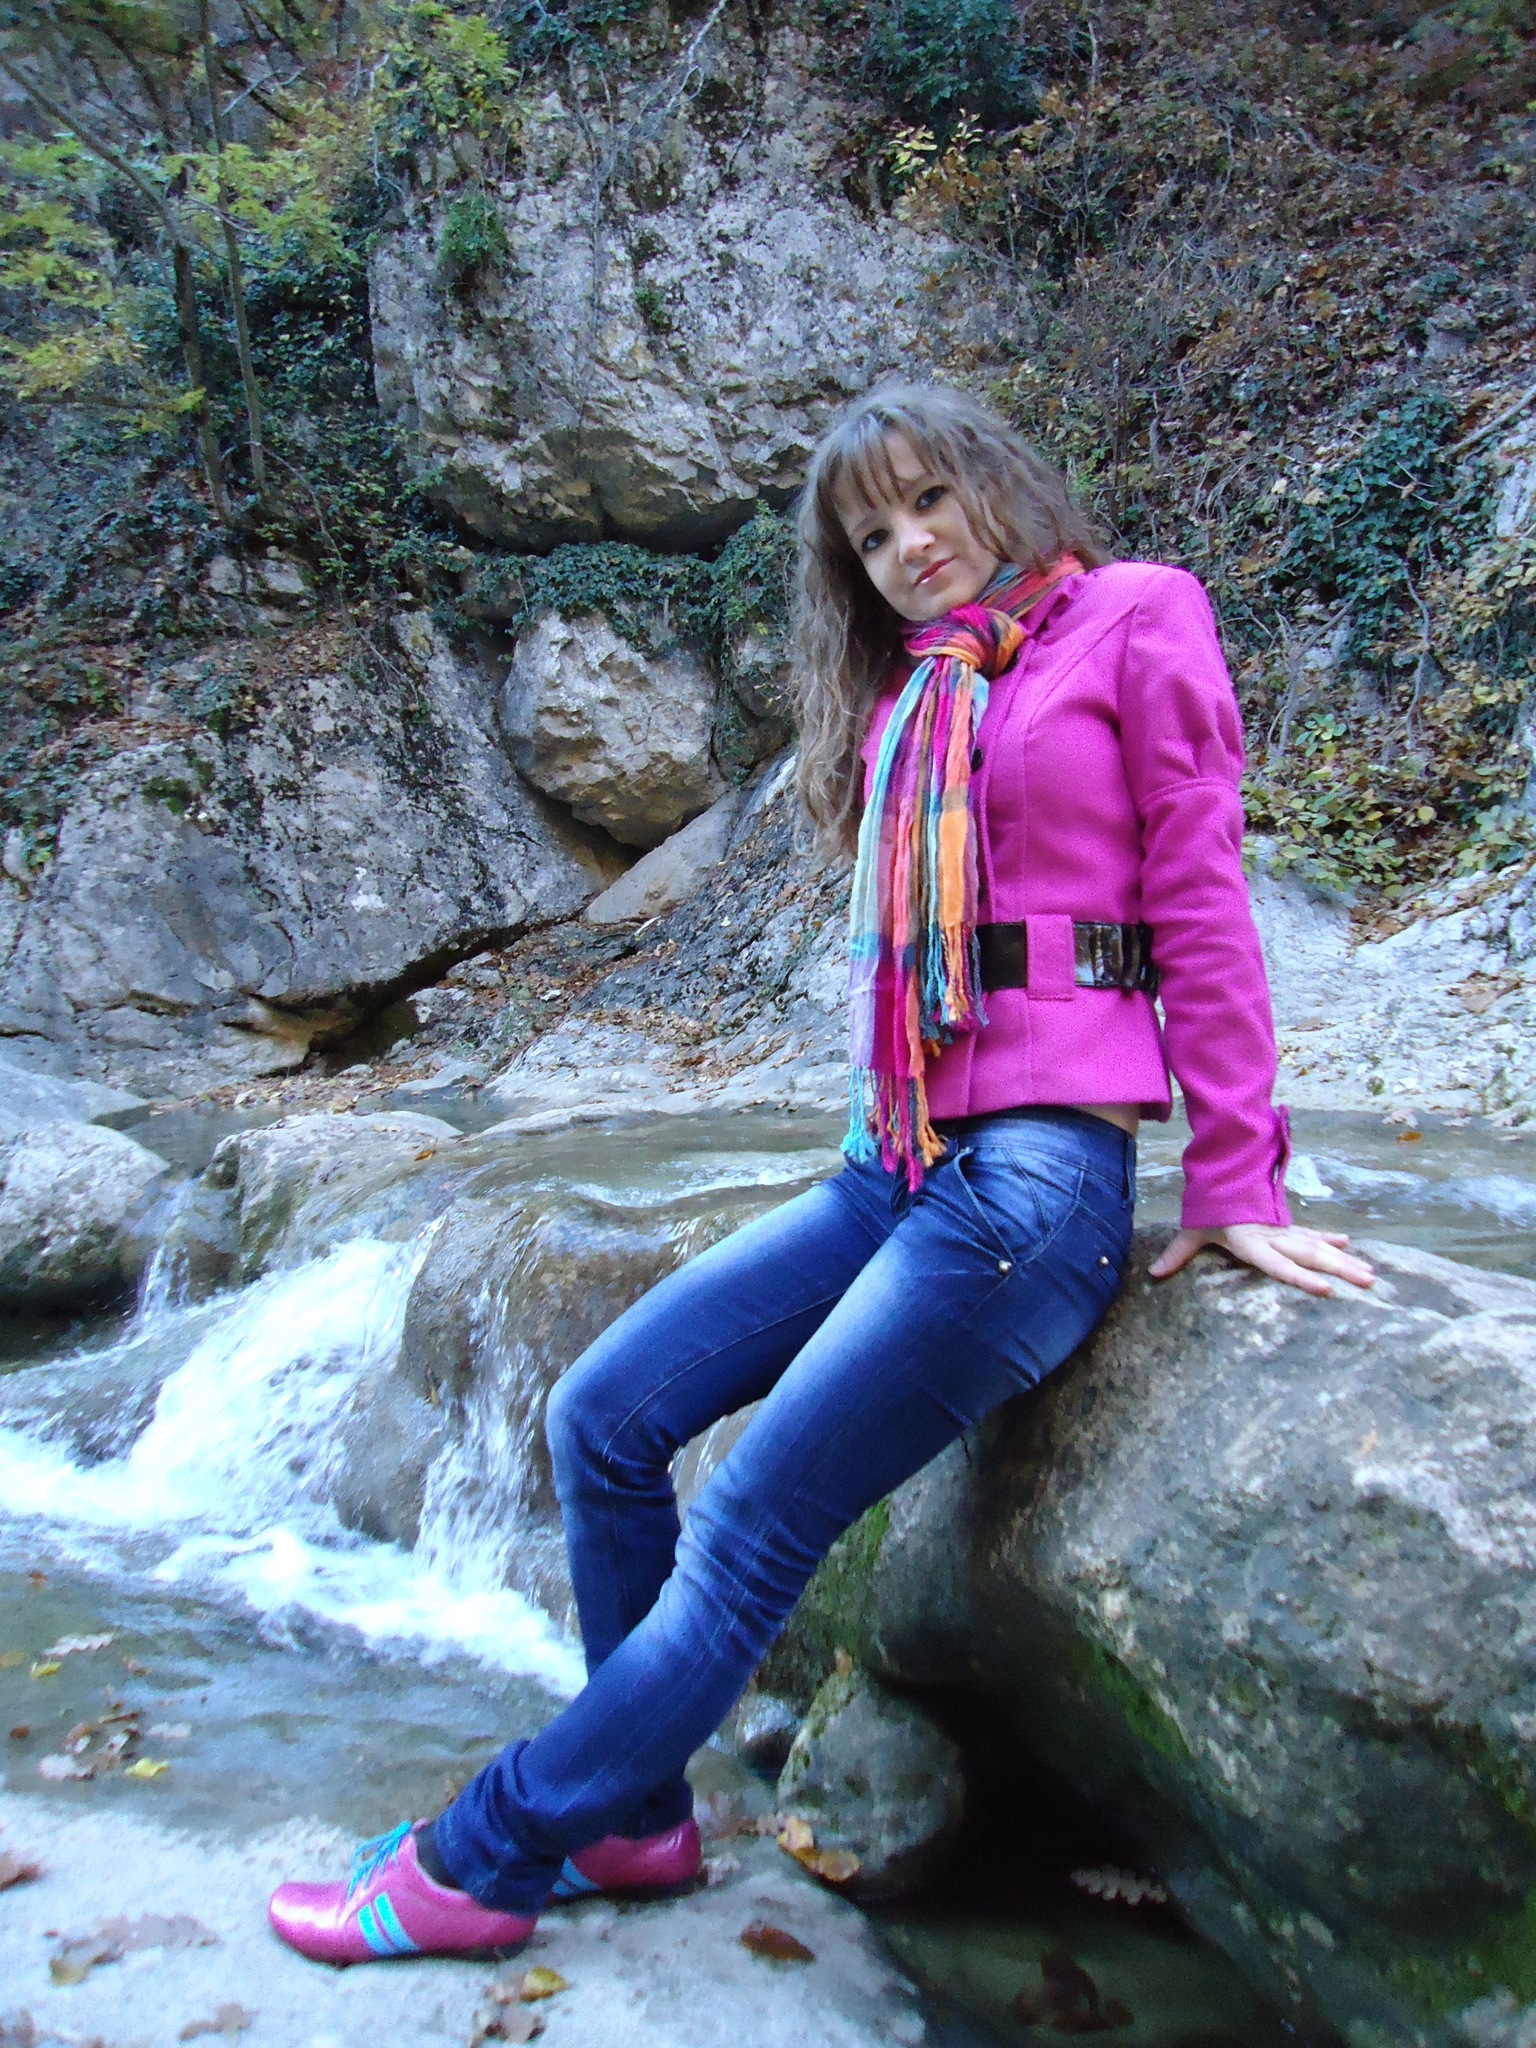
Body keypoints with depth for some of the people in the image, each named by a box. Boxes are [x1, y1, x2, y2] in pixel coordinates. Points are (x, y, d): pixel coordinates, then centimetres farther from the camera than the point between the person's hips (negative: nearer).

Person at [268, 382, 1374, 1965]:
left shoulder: (1132, 618, 2)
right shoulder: (904, 698, 21)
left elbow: (1201, 901, -4)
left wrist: (1233, 1186, -7)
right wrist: (885, 1139, 9)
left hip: (1042, 1171, -7)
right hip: (895, 1165, 7)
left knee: (748, 1537, -8)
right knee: (604, 1417, 0)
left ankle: (479, 1864, 8)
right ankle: (636, 1818, 15)